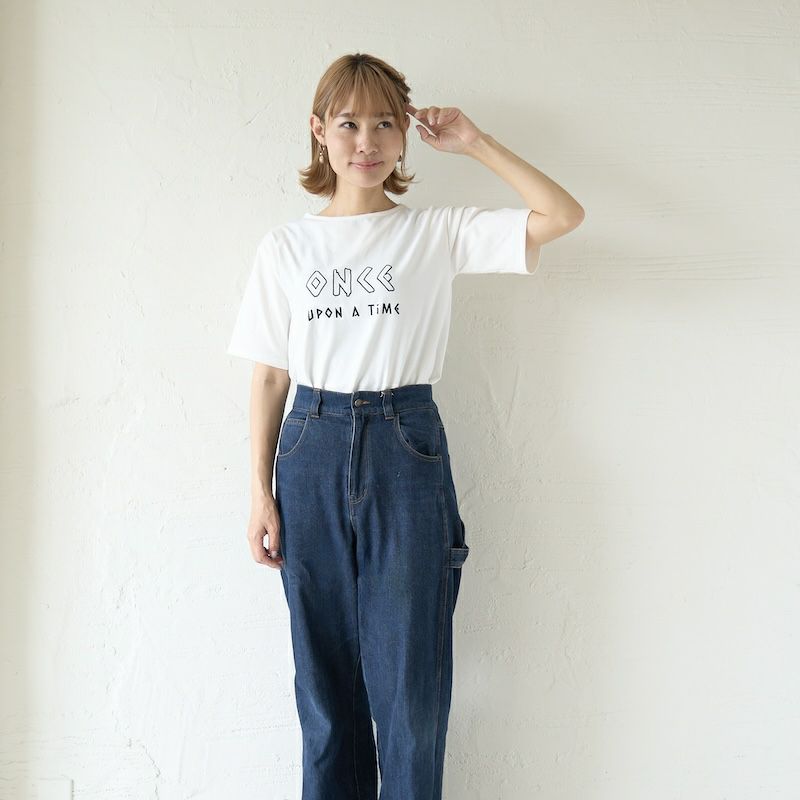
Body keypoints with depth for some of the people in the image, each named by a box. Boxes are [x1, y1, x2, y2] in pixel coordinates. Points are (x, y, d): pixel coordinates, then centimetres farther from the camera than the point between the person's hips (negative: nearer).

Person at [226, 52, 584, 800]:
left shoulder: (437, 232, 2)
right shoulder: (286, 245, 7)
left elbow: (562, 215, -7)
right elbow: (269, 375, 6)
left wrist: (474, 142, -5)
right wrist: (261, 492, 2)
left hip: (406, 449, -1)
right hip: (313, 452, 2)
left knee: (410, 675, 3)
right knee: (323, 673, 11)